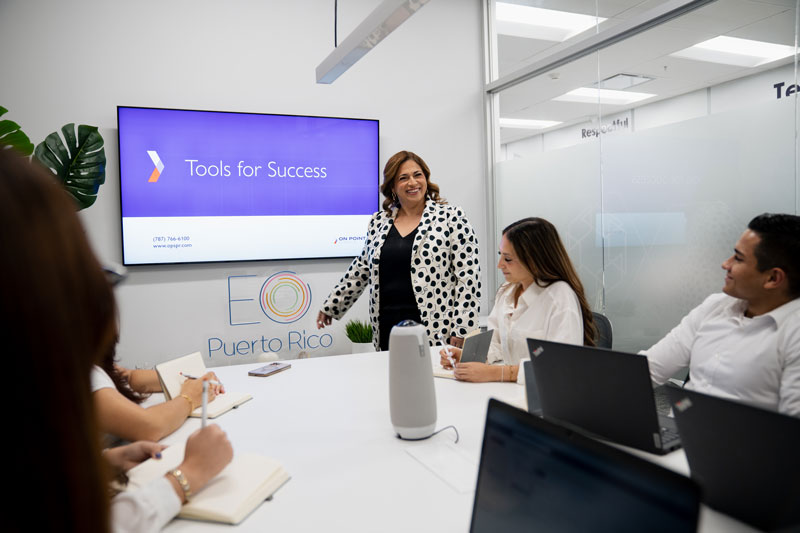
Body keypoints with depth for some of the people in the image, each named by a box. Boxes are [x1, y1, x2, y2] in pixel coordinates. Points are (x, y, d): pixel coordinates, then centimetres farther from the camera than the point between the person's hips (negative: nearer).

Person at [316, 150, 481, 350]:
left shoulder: (450, 217, -3)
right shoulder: (379, 222, 11)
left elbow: (468, 279, -7)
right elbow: (362, 268, 22)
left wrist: (462, 335, -13)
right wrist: (331, 305, 24)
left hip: (435, 330, -4)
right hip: (387, 327, 4)